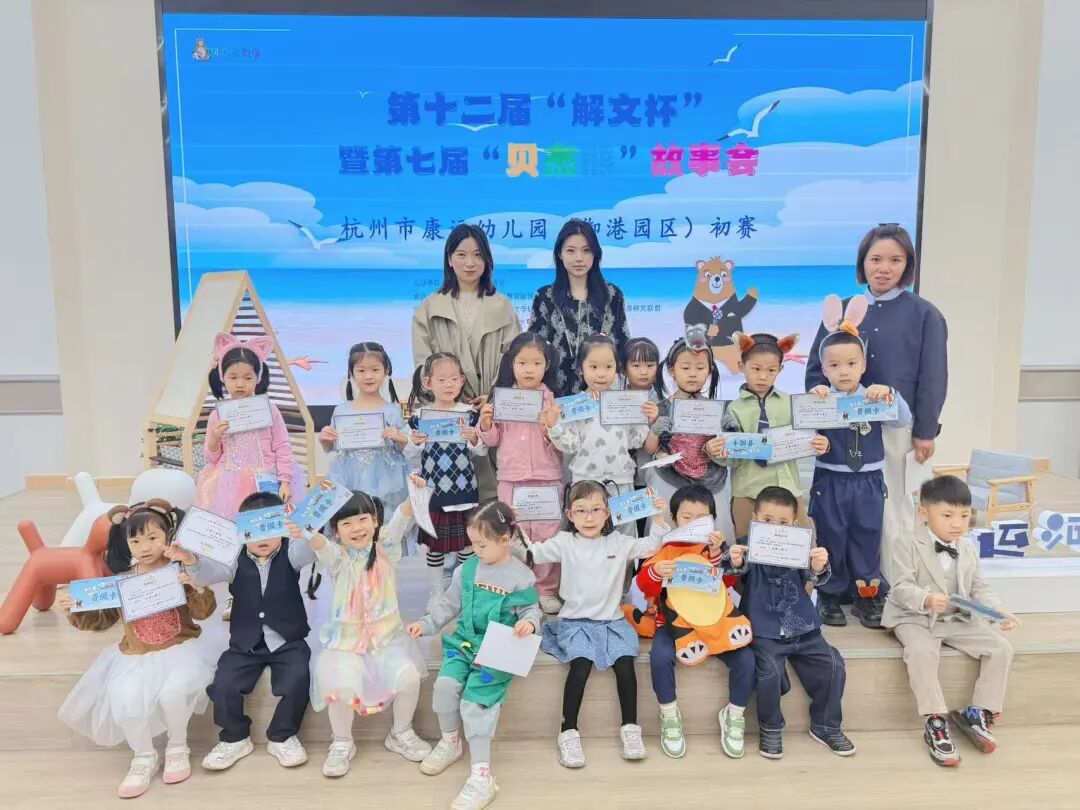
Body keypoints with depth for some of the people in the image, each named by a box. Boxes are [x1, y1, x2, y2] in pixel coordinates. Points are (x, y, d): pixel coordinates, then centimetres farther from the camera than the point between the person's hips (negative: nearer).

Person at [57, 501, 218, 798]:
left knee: (172, 692, -30)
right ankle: (144, 757, 9)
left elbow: (203, 612, -13)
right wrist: (75, 611, -7)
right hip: (135, 657, 3)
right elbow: (101, 619, 11)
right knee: (123, 701, -22)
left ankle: (178, 747, 3)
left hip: (179, 650, -3)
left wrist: (195, 587, -32)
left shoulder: (181, 572, -6)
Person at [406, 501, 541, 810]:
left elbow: (531, 610, 1)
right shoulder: (467, 569, 5)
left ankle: (481, 775, -14)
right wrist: (427, 624, 6)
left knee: (475, 699, -21)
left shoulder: (521, 577, -6)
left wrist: (529, 623, -21)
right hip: (465, 641, 5)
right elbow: (449, 604, 14)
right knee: (445, 684, -19)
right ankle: (450, 741, 11)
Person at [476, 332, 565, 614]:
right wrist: (485, 422, -13)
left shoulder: (554, 400, -3)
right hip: (511, 479, 2)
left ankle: (546, 590, 21)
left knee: (546, 535, 7)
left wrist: (551, 425, -24)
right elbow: (492, 439, 6)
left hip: (548, 479, -1)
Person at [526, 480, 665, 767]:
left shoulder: (619, 542, 6)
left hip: (612, 621, 2)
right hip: (575, 622, -2)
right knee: (581, 665, -24)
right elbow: (532, 553, -7)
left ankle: (630, 727, -1)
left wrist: (658, 517, -8)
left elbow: (651, 547, 4)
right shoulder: (565, 542, 1)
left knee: (625, 665, -19)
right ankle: (568, 732, -12)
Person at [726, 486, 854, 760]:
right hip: (765, 632, -3)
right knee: (769, 672, -25)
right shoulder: (749, 547, -2)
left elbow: (815, 577, -9)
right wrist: (735, 562, -47)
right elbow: (741, 569, -22)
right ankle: (771, 729, 2)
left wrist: (819, 567, -34)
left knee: (833, 666, -9)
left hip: (802, 629, 4)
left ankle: (826, 726, 16)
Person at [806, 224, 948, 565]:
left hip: (898, 425, -2)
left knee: (890, 504, 7)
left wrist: (926, 431, -3)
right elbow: (816, 367, 7)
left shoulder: (924, 314, 1)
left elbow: (933, 378, 0)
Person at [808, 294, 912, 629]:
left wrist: (890, 395, -23)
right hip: (830, 482, -2)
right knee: (831, 540, 8)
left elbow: (905, 420, -7)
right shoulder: (821, 399, -7)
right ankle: (830, 597, 22)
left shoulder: (875, 398, -1)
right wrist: (811, 398, -30)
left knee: (867, 540, 11)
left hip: (868, 482, 2)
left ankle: (867, 597, 24)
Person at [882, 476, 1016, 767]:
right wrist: (926, 600, -37)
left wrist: (998, 611, -8)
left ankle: (978, 713, 4)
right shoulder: (909, 544, -10)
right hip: (915, 618, -6)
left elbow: (979, 589, 12)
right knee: (921, 651, -34)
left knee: (1001, 648, -10)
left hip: (959, 619, 6)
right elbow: (901, 588, -17)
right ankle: (936, 722, -20)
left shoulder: (968, 550, 10)